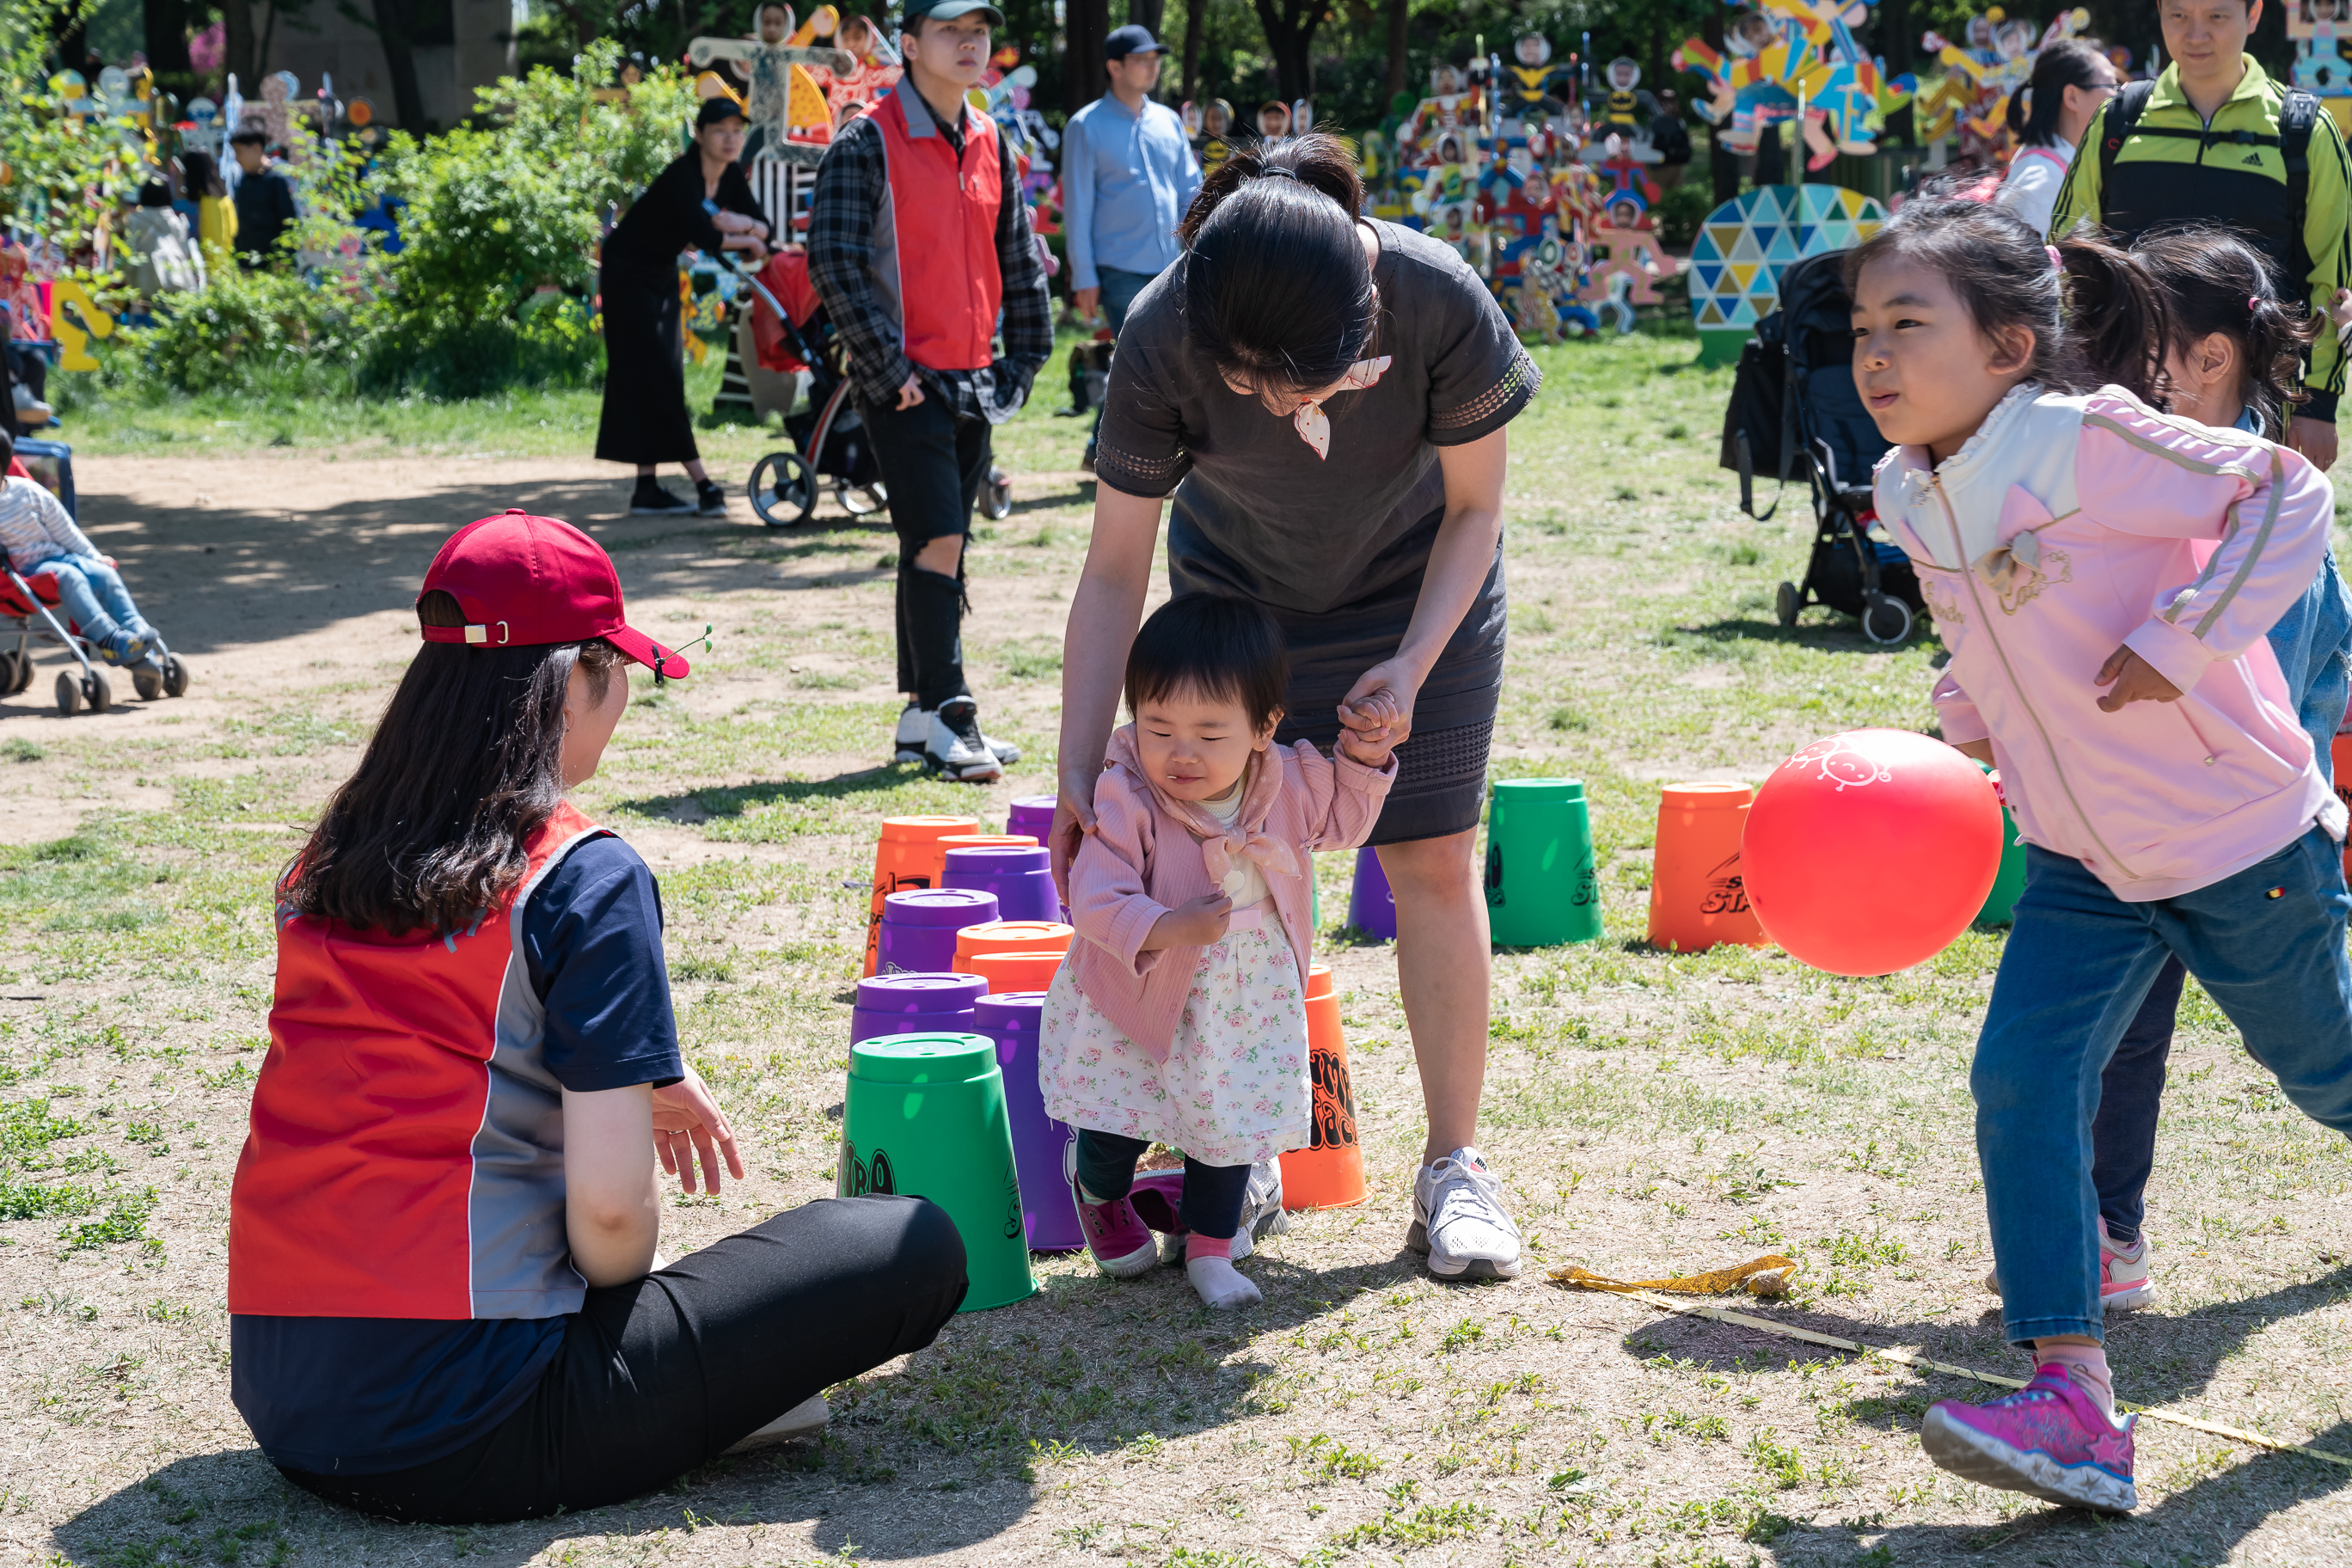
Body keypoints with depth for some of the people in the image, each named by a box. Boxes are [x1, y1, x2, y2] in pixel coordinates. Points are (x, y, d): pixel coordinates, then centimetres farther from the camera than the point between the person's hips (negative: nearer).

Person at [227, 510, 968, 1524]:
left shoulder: (326, 862, 9)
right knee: (915, 1246, 1)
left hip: (277, 1400, 7)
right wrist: (622, 1286, 6)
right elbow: (608, 1210, -16)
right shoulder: (587, 877, -11)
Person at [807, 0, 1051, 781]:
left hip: (975, 385, 7)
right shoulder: (868, 143, -8)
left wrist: (1024, 361, 13)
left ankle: (921, 717, 19)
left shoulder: (991, 144, 13)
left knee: (940, 552, 11)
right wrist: (889, 367, -16)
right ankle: (945, 715, -8)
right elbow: (833, 262, -14)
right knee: (936, 542, -13)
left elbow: (1019, 260, 20)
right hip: (905, 386, -7)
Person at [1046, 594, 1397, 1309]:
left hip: (1247, 1005, 3)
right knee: (1117, 1125, 11)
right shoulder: (1125, 801, -28)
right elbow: (1097, 901, -33)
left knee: (1232, 1120, 12)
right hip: (1135, 999, -3)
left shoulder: (1288, 785, -13)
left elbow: (1344, 818, 8)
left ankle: (1209, 1244, 35)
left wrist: (1365, 751, -9)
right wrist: (1168, 927, -49)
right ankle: (1101, 1195, 46)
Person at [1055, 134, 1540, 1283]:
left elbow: (1474, 507, -15)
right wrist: (1078, 773, -27)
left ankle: (1454, 1167, 5)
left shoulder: (1441, 304, -34)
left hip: (1418, 592, 0)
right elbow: (1113, 570, -23)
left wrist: (1410, 666, -26)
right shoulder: (1162, 338, -32)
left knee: (1432, 862, -5)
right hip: (1233, 596, 1)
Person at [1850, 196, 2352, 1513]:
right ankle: (2074, 1410, -11)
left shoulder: (2087, 443, -22)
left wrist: (2184, 638, -25)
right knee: (2023, 1081, -12)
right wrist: (1964, 725, 6)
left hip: (2245, 839, -6)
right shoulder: (1914, 497, 1)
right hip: (2086, 864, 6)